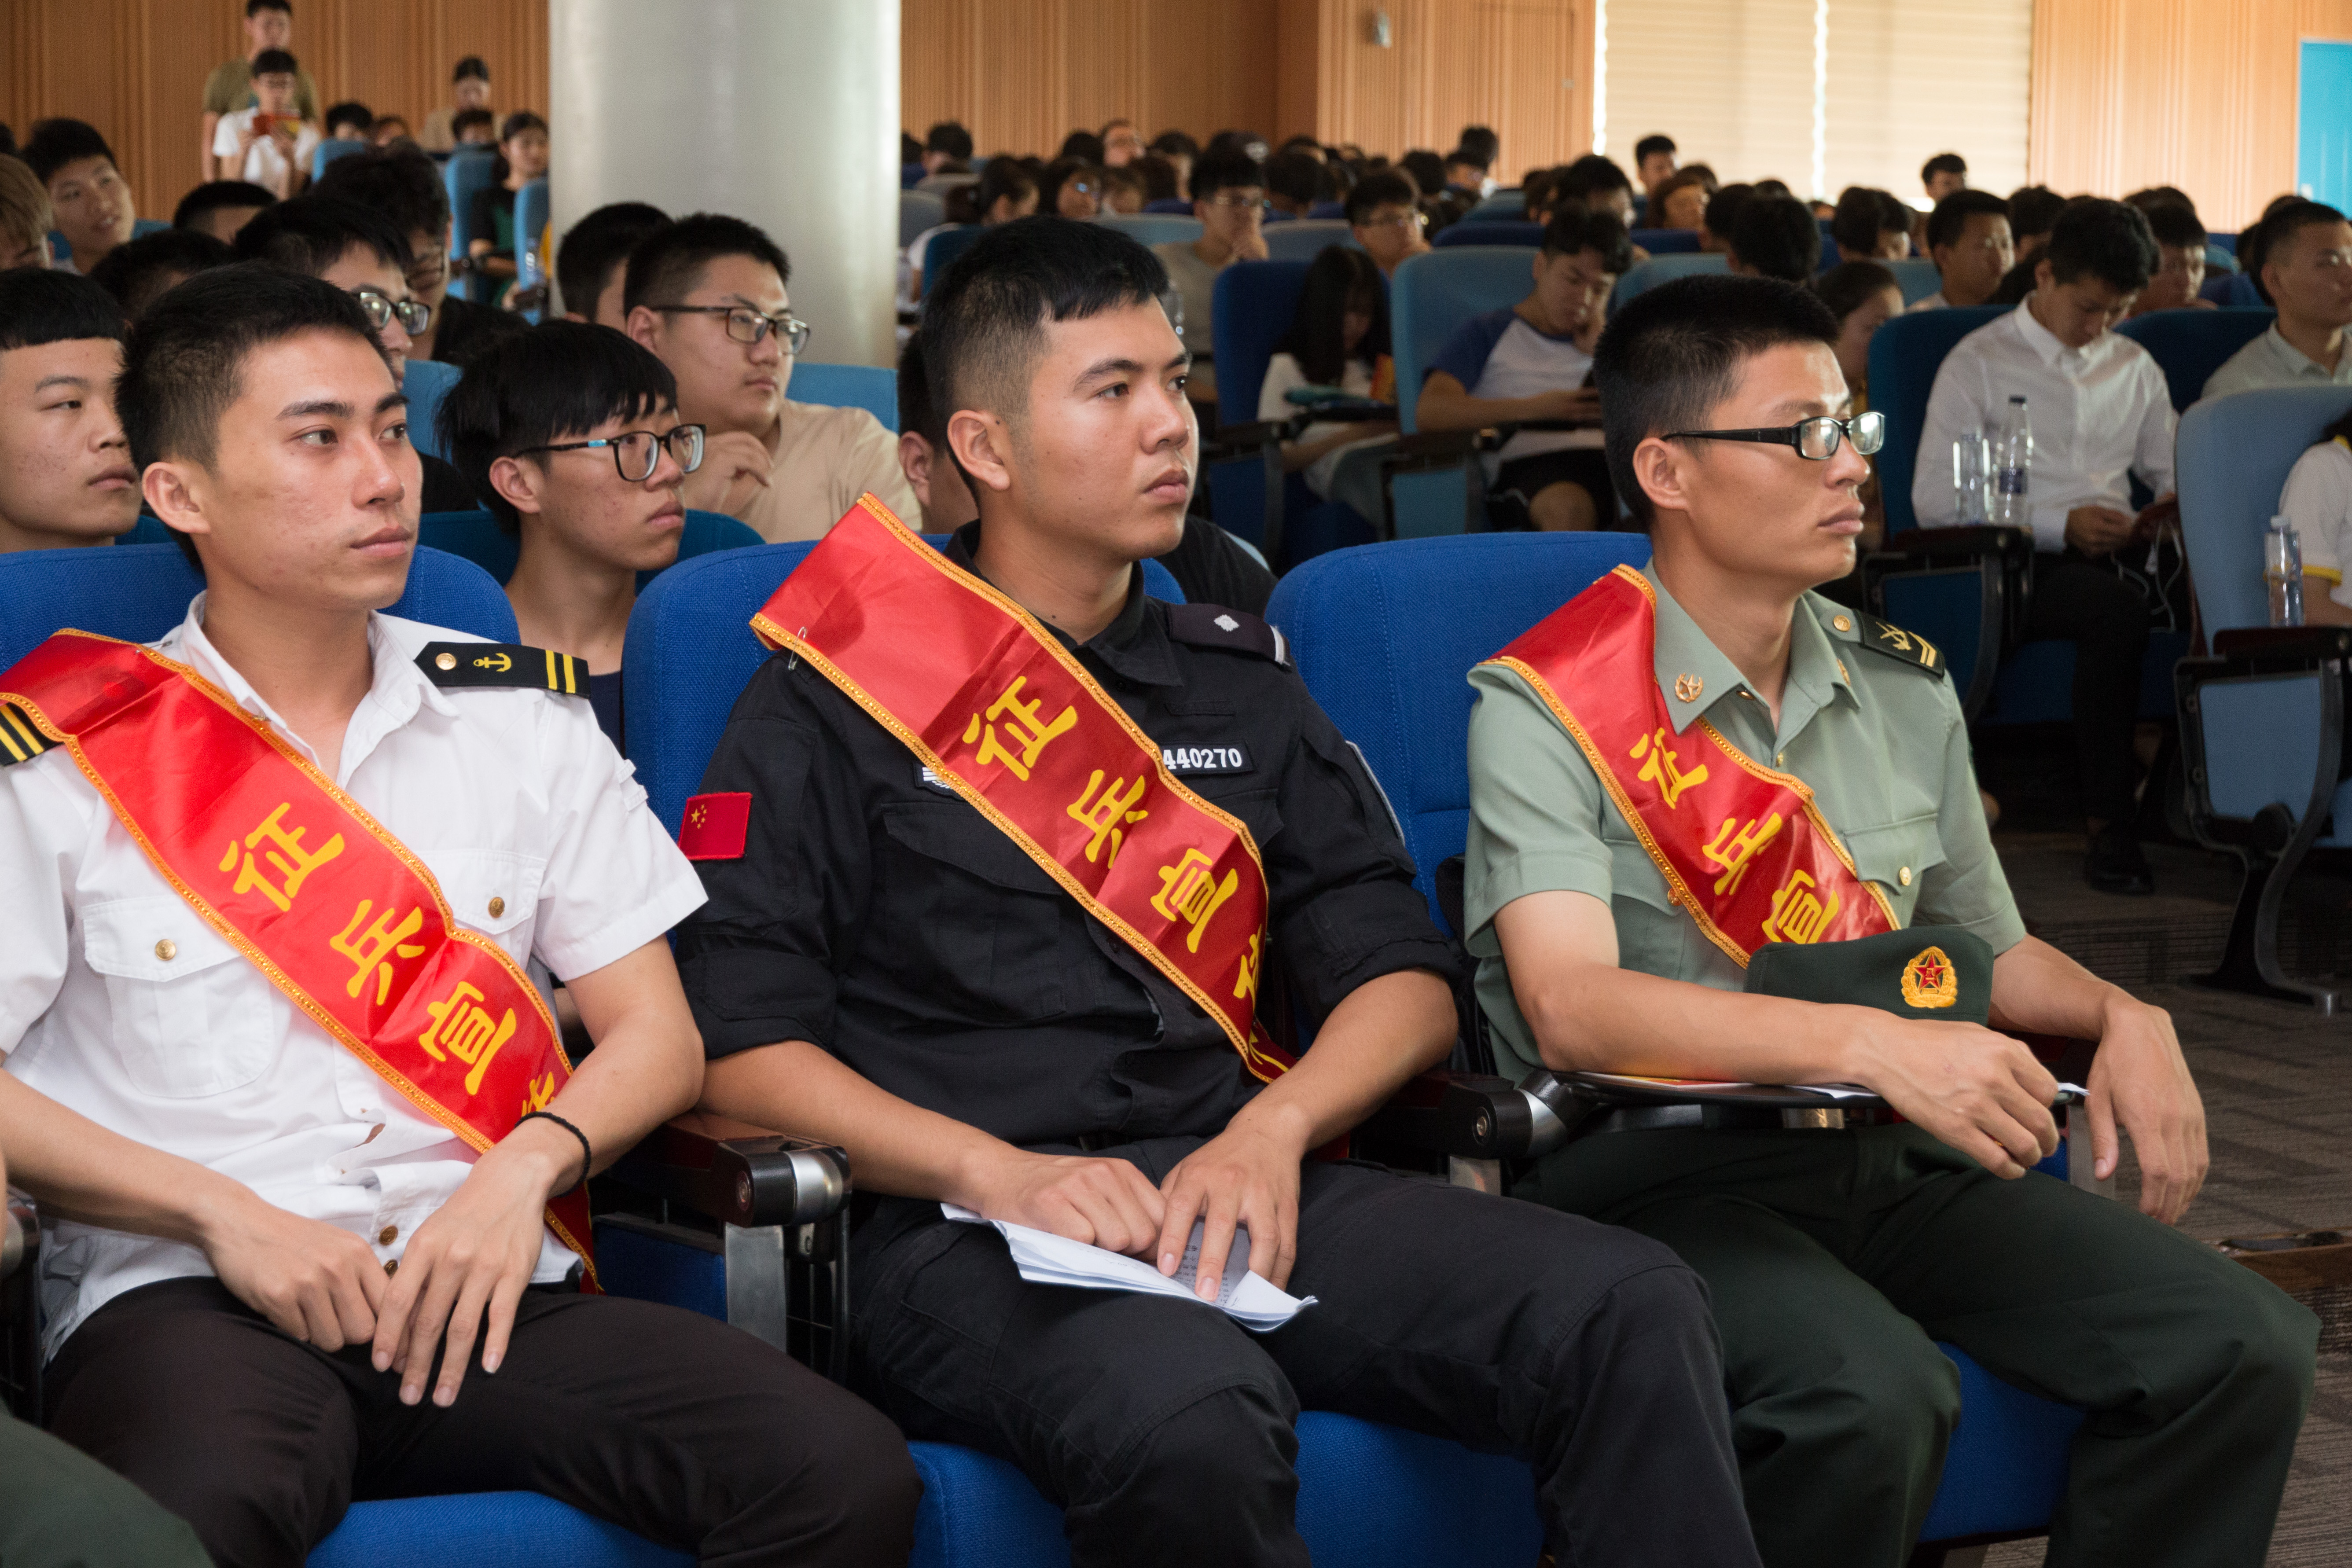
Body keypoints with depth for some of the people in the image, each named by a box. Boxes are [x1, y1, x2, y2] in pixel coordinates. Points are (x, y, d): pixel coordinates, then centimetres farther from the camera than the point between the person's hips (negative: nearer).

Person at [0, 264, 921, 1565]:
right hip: (190, 1299, -4)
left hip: (486, 1298, 4)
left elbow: (657, 1036, 14)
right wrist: (223, 1214, -11)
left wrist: (526, 1165, -6)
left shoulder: (525, 719, 16)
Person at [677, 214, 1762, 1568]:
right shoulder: (839, 703, 6)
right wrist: (997, 1171, -16)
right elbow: (736, 1042, -3)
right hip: (962, 1234, -5)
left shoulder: (1238, 682, 21)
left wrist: (1272, 1129, -5)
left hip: (1232, 1188, 5)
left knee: (1632, 1313, -20)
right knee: (1190, 1413, -39)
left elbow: (1404, 981, 16)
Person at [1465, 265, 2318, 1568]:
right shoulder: (1546, 707, -6)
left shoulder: (1903, 692, 15)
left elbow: (1984, 948, 25)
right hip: (1664, 1169, -6)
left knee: (2243, 1348, -14)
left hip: (1898, 1161, 6)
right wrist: (1873, 1044, -32)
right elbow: (1571, 1007, -21)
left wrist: (2121, 1018, 2)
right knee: (1873, 1392, -36)